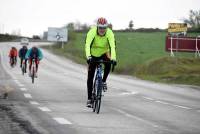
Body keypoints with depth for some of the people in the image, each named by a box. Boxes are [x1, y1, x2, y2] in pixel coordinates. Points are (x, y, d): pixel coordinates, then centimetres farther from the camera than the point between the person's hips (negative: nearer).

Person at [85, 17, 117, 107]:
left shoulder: (109, 33, -26)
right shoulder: (92, 32, -28)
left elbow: (112, 46, -36)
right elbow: (87, 45, -40)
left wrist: (113, 58, -52)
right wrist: (88, 56, -57)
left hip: (104, 53, 0)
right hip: (93, 55, 0)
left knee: (108, 64, -33)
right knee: (90, 77, -6)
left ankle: (104, 81, -8)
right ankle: (89, 98, 2)